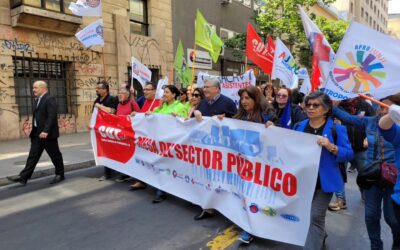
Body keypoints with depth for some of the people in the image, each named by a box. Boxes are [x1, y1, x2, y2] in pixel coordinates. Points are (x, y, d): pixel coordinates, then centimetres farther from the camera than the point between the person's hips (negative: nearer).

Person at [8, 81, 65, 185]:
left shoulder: (50, 99, -13)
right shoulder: (37, 100, 16)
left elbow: (51, 117, -22)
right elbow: (36, 117, 18)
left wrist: (46, 131, -28)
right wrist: (34, 131, 17)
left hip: (48, 134, -9)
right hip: (37, 134, 9)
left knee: (55, 155, 3)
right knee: (32, 156, 8)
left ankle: (60, 175, 16)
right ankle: (23, 177, 10)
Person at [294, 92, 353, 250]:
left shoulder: (336, 129, -8)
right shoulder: (299, 126, 4)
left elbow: (349, 154, -9)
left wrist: (331, 147, -27)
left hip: (323, 181, -5)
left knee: (316, 217, -5)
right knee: (305, 214, 21)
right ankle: (320, 236, 49)